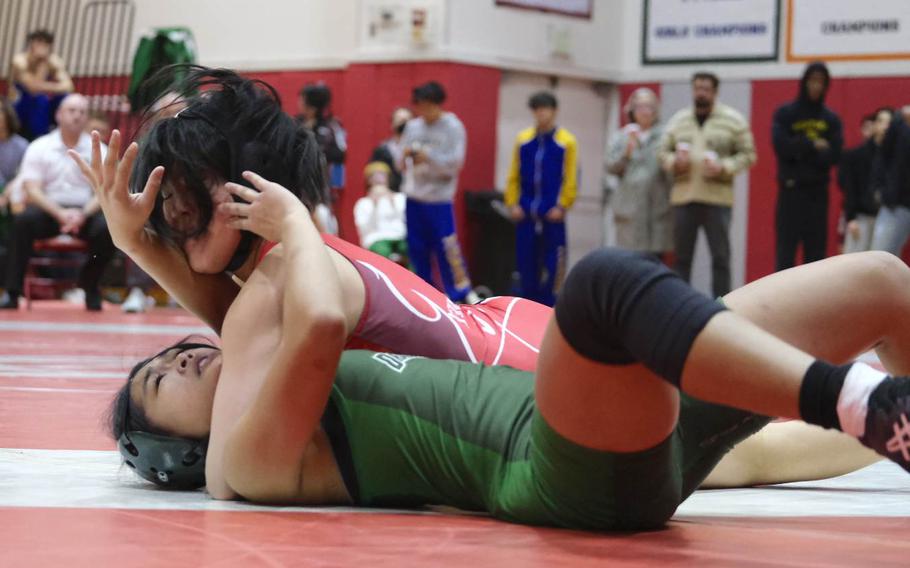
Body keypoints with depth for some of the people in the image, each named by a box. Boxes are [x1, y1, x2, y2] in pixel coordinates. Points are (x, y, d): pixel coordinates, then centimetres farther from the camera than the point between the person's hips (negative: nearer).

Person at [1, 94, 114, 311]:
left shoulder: (98, 150, 7)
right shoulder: (39, 148, 4)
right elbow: (32, 190, -5)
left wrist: (83, 214, -21)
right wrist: (60, 213, -22)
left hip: (85, 212, 1)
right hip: (48, 210, -1)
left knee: (107, 228, -30)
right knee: (22, 221, -33)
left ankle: (89, 284, -1)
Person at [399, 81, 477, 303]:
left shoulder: (453, 127, -5)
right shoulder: (413, 126, 8)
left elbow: (455, 161, -11)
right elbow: (402, 163, 10)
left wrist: (428, 157, -20)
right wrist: (406, 156, -12)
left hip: (439, 197, -5)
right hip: (414, 195, 5)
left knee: (446, 247, -9)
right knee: (417, 248, 9)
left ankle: (461, 291, 1)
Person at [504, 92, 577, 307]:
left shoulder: (566, 142, -2)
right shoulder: (523, 140, 6)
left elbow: (571, 178, -3)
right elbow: (513, 176, 8)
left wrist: (562, 207, -9)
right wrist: (512, 203, 1)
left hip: (552, 214, -3)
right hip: (525, 212, 3)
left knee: (552, 262, -2)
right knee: (526, 260, 5)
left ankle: (548, 306, 4)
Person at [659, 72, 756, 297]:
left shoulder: (733, 120, 2)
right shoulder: (678, 120, 12)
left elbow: (747, 155, 2)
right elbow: (663, 152, 16)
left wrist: (723, 167, -13)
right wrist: (674, 161, -5)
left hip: (717, 198, -3)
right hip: (683, 196, 3)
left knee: (720, 257, -3)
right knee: (681, 256, 6)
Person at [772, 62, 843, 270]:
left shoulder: (831, 119, 9)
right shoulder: (785, 114, 2)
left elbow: (834, 155, -4)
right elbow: (781, 146, -11)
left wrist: (800, 150, -12)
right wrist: (813, 145, -9)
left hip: (818, 192, 3)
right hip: (791, 190, -3)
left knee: (816, 252, 3)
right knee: (786, 252, -5)